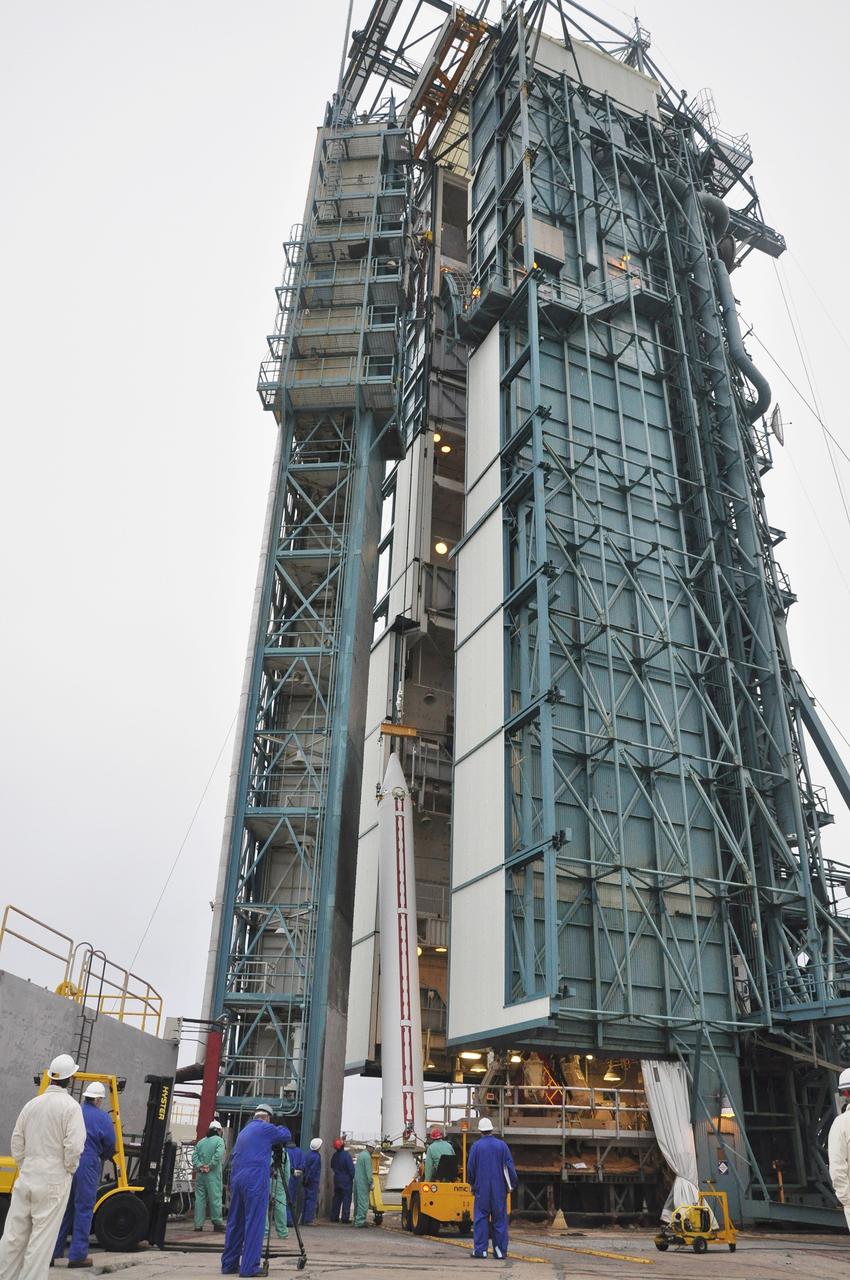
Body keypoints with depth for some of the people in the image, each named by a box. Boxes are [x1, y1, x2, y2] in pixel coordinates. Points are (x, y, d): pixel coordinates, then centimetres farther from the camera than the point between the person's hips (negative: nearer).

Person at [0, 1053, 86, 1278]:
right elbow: (74, 1145, -18)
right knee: (42, 1237, 2)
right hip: (54, 1180, -6)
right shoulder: (70, 1106, -12)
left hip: (26, 1177, 6)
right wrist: (70, 1170, -2)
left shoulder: (32, 1104, 6)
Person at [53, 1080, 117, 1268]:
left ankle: (54, 1251, 18)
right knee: (83, 1210, 3)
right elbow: (110, 1147, 1)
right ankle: (77, 1255, 4)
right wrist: (100, 1157, 22)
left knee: (64, 1208, 16)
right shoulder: (103, 1119, -4)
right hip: (87, 1166, -5)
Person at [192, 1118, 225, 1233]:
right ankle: (217, 1222, 2)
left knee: (199, 1198, 7)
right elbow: (218, 1155, -16)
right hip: (213, 1174, -5)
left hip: (200, 1173, 5)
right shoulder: (219, 1140, -2)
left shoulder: (201, 1142, 16)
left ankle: (198, 1224, 7)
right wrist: (209, 1166, -10)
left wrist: (200, 1166, -3)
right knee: (215, 1197, 0)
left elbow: (194, 1156, 6)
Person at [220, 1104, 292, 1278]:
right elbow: (286, 1135, 11)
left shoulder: (243, 1131, 22)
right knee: (254, 1224, -4)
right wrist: (279, 1127, 29)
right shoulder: (266, 1128, -1)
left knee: (235, 1223, 13)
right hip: (256, 1181, -8)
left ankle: (229, 1265, 16)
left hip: (236, 1179, 8)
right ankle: (249, 1267, -5)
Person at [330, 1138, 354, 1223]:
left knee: (337, 1198, 14)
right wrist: (353, 1177, -1)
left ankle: (334, 1217, 17)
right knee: (346, 1199, 1)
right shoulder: (346, 1155, -19)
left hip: (337, 1180, 6)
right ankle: (345, 1218, -1)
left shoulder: (334, 1156, 1)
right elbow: (351, 1168, -16)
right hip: (346, 1181, -6)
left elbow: (332, 1167, 14)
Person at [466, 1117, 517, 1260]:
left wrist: (472, 1184, 15)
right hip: (499, 1189, 1)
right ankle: (500, 1250, 8)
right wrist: (513, 1184, 9)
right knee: (499, 1219, 8)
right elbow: (510, 1166, 1)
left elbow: (470, 1167, 1)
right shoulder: (502, 1145, 0)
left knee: (480, 1218, 4)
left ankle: (480, 1249, 1)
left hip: (481, 1188, -1)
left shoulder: (476, 1146, -3)